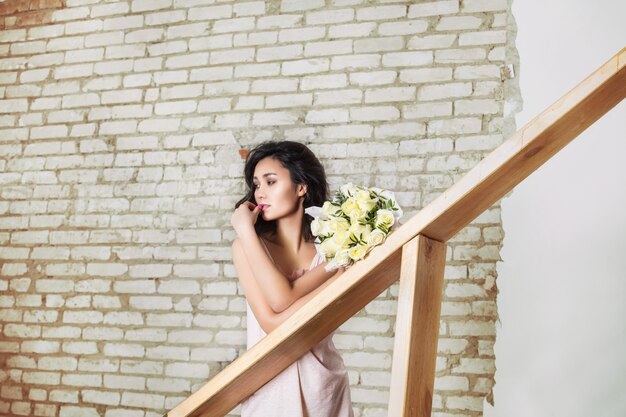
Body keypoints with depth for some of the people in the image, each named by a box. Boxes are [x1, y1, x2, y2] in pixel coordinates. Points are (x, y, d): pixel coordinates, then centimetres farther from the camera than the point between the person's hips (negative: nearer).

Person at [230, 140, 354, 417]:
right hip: (268, 387, 0)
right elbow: (271, 322, -20)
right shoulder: (246, 245, -8)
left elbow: (283, 300, -23)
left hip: (322, 384, 0)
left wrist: (247, 230, -19)